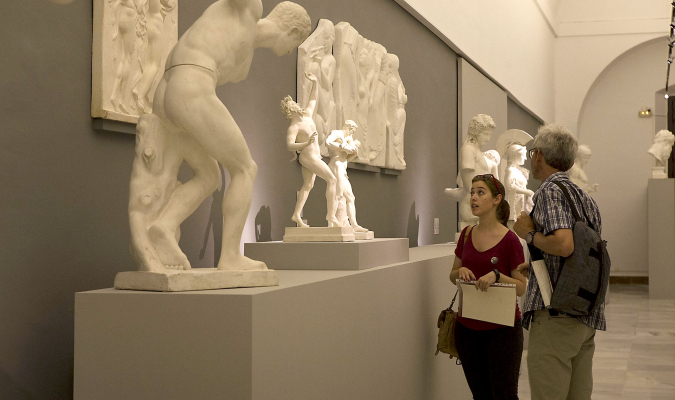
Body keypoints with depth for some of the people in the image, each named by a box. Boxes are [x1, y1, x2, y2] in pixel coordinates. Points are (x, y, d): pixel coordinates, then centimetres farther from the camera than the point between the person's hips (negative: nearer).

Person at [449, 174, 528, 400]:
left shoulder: (509, 239, -10)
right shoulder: (467, 235, 5)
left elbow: (521, 287, -8)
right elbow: (453, 276, 14)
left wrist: (496, 275, -24)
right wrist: (461, 271, -8)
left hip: (502, 328, -5)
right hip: (468, 328, 5)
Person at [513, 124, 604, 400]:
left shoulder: (550, 190, -9)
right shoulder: (585, 198, 19)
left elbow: (564, 245, -25)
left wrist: (530, 234, -7)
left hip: (556, 311, -9)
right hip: (587, 316, 9)